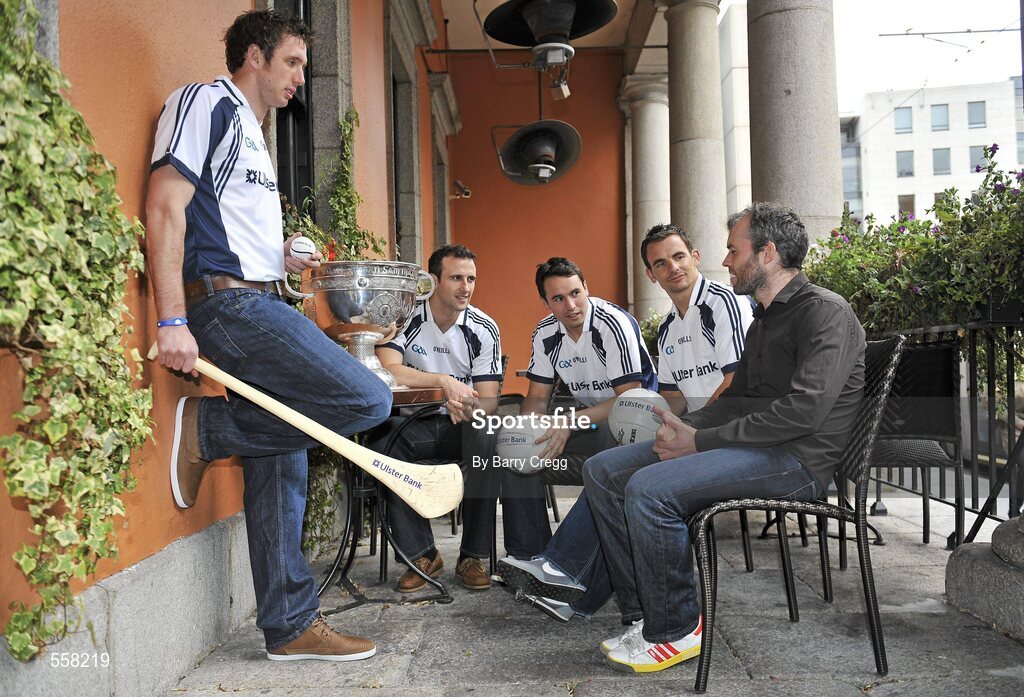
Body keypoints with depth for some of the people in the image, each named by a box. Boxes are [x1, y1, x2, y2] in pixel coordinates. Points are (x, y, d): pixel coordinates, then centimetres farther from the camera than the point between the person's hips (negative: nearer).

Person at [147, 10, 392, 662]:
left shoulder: (252, 134, 28)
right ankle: (208, 428, -7)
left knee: (281, 462, 7)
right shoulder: (208, 102, 0)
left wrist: (282, 258, 14)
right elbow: (165, 206, -13)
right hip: (226, 300, -9)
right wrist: (173, 321, -21)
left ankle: (292, 626, 14)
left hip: (259, 303, 9)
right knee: (368, 399, -19)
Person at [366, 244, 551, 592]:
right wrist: (443, 380, -33)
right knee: (382, 440, -32)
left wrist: (469, 407, -31)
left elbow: (489, 400, -7)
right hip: (413, 423, 0)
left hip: (462, 423, 1)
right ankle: (422, 555, -16)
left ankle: (473, 556, -17)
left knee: (489, 439, -33)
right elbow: (387, 370, -24)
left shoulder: (483, 329, -5)